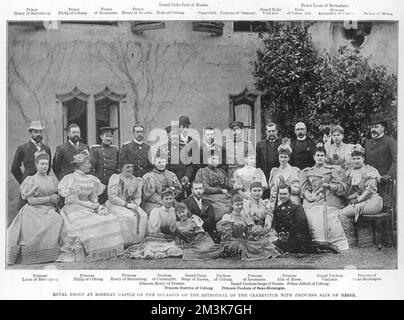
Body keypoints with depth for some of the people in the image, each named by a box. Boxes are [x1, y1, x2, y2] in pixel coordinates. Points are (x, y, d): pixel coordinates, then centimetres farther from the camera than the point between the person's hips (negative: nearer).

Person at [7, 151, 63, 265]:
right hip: (34, 211, -3)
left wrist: (56, 198, -8)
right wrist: (49, 198, -6)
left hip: (50, 211, 3)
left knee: (58, 221, -27)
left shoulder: (53, 180, 18)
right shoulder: (30, 180, 6)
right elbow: (31, 200, -3)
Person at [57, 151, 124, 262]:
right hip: (75, 208, -6)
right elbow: (70, 200, -11)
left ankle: (108, 252, -11)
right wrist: (87, 204, -16)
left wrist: (95, 204, -7)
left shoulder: (91, 179, 15)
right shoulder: (71, 179, -5)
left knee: (111, 219, -15)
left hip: (89, 207, 6)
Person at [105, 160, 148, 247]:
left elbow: (138, 197, 12)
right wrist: (126, 204, -19)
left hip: (131, 205, 5)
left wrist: (135, 204, -11)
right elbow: (112, 197, -12)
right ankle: (125, 243, -20)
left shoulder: (136, 180, 11)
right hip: (115, 205, -5)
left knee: (142, 215, -20)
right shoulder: (115, 178, -5)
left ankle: (138, 240, -9)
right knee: (129, 216, -31)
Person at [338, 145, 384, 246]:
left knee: (343, 214, -20)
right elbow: (347, 190, 18)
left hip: (371, 201, -7)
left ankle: (350, 241, -10)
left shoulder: (369, 170, -2)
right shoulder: (351, 172, 18)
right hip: (359, 202, 7)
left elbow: (371, 189, -13)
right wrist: (351, 199, 0)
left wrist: (358, 200, -14)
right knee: (343, 213, -15)